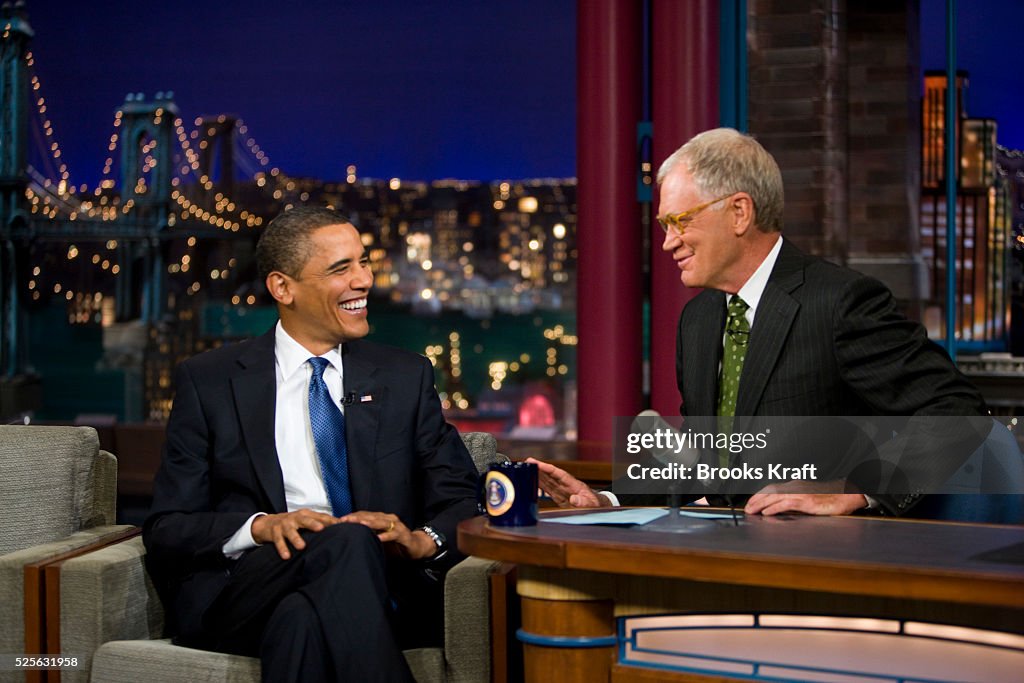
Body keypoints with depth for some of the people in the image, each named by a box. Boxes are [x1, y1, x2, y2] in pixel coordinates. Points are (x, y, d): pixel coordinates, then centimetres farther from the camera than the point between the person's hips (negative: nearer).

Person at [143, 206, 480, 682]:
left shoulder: (406, 377, 15)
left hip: (382, 589, 1)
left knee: (301, 620, -36)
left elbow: (464, 501, 10)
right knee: (349, 541, -33)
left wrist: (424, 540, -15)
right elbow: (167, 528, 4)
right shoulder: (208, 381, 10)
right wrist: (260, 526, -16)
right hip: (238, 597, 0)